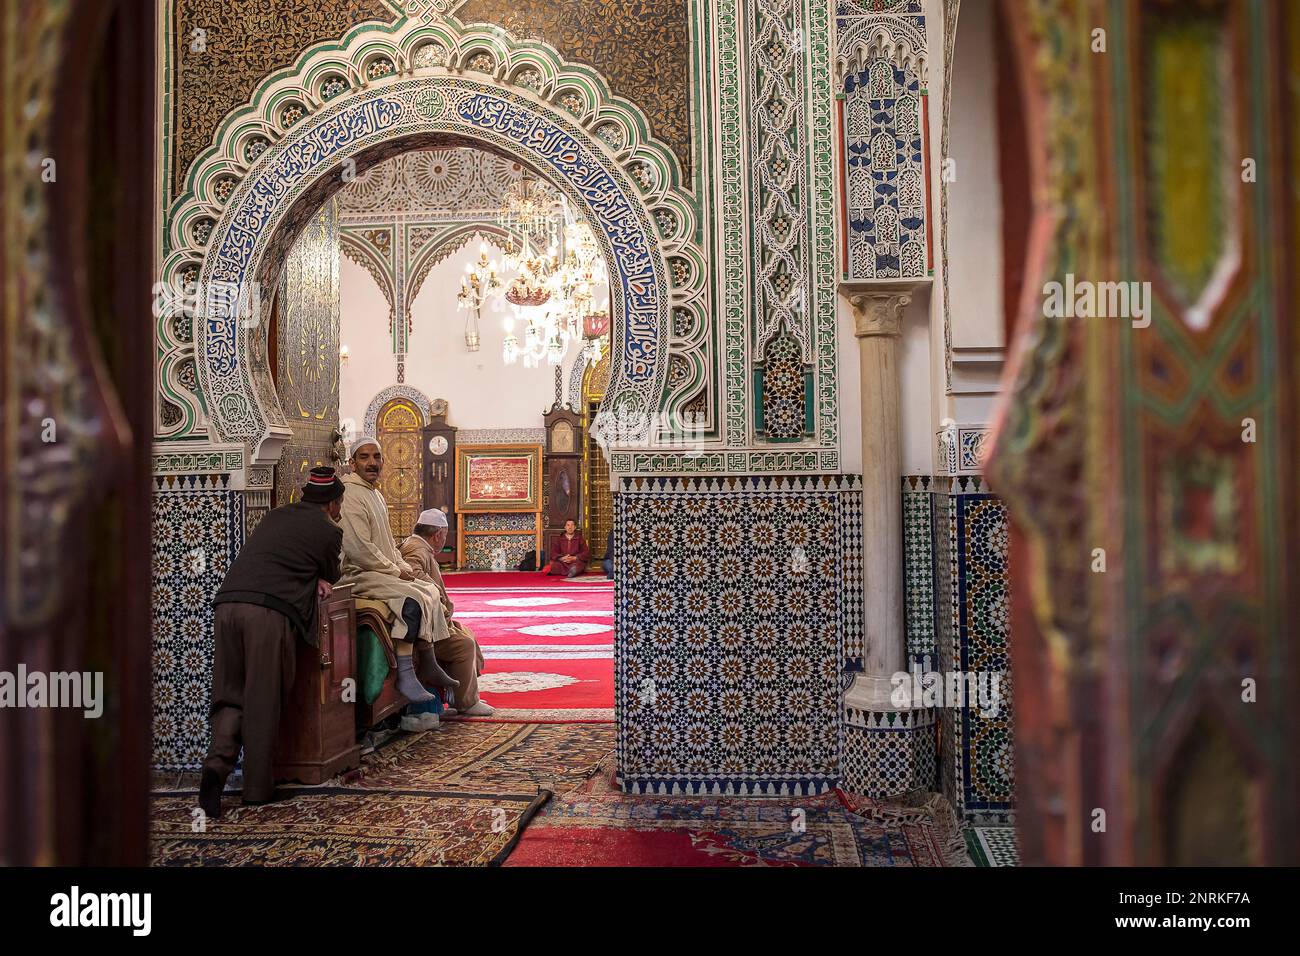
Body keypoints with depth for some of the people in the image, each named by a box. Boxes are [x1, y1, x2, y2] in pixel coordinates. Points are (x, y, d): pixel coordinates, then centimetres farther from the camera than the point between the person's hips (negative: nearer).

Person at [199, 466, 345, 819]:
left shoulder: (275, 515, 26)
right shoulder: (328, 530, 9)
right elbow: (330, 578, 22)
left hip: (228, 602, 5)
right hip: (270, 610, -5)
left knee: (229, 697, 13)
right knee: (263, 702, 4)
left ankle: (218, 760, -8)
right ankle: (258, 787, 11)